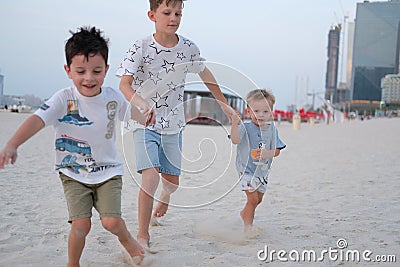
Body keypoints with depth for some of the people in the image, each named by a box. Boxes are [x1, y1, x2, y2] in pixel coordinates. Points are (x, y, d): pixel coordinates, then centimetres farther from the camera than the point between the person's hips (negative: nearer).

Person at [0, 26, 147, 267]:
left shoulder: (114, 97, -10)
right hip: (73, 173, -1)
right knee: (81, 224, -10)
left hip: (108, 171, 1)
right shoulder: (64, 99, -19)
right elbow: (38, 119, -33)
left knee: (111, 222, -10)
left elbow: (131, 111, 12)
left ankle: (126, 239, 26)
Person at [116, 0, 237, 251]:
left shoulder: (188, 48, -3)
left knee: (172, 180, 9)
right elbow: (124, 84, -23)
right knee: (150, 177, -19)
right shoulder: (141, 48, -14)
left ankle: (164, 199, 48)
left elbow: (205, 74, 13)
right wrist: (142, 104, -43)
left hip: (173, 123, 4)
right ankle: (143, 234, -1)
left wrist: (225, 105, 18)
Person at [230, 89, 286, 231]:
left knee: (258, 199, 20)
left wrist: (268, 153, -24)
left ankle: (245, 213, 48)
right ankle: (248, 226, 5)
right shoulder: (245, 127, -16)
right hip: (247, 169, -6)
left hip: (263, 170, 6)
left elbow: (277, 150, -4)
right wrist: (235, 123, -44)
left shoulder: (272, 130, -3)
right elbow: (235, 140, -33)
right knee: (253, 199, -11)